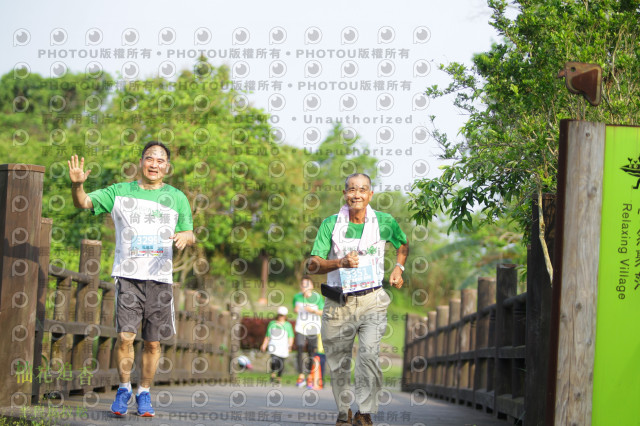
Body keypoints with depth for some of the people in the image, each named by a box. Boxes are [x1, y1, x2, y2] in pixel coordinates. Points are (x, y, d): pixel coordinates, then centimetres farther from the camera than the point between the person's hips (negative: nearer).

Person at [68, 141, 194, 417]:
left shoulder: (176, 198, 11)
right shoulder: (120, 192, 8)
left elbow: (190, 234, 13)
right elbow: (83, 203, 4)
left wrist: (184, 236, -11)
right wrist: (77, 185, -18)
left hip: (160, 278, 1)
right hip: (127, 275, -1)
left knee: (153, 342, 2)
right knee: (125, 336, -12)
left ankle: (144, 393, 17)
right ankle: (124, 388, 8)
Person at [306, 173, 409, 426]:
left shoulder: (385, 222, 2)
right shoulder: (331, 224, -1)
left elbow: (403, 244, 25)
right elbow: (312, 265, -6)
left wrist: (398, 268, 8)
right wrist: (341, 262, -22)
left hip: (371, 302, -1)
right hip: (338, 303, 1)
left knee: (368, 355, -20)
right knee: (337, 363, 8)